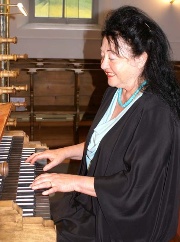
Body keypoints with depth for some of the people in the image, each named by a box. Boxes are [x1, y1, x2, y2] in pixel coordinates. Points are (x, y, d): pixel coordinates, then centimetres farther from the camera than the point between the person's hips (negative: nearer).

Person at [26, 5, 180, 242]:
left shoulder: (156, 114, -26)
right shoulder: (115, 93, 1)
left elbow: (136, 187, -27)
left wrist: (75, 182, -22)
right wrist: (66, 152, 6)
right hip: (94, 199, 8)